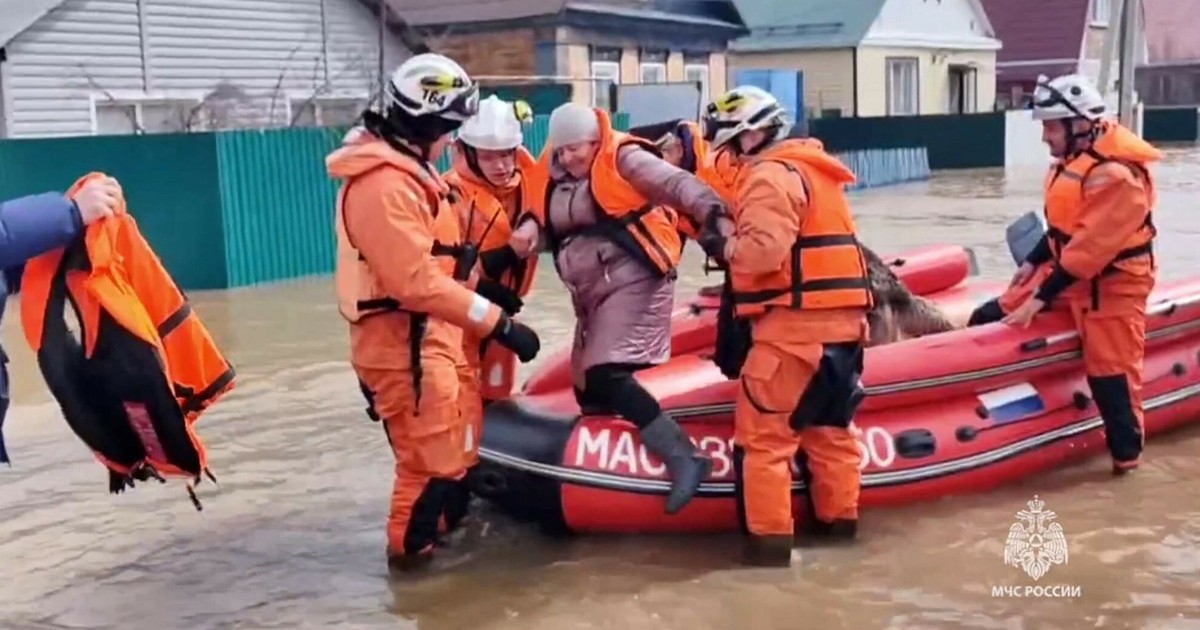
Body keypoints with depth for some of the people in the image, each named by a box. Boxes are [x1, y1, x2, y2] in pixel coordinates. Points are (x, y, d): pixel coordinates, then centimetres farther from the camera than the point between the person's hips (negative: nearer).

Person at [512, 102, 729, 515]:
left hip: (633, 281, -9)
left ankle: (683, 457, -22)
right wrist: (531, 225, -6)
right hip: (594, 294, 9)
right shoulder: (558, 175, 12)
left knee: (607, 376, -21)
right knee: (588, 389, 10)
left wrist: (713, 214, -40)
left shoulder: (622, 159, -10)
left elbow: (677, 183, -22)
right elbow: (550, 219, 18)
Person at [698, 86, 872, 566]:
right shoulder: (813, 168, 20)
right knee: (829, 424, 19)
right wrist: (734, 238, 13)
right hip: (841, 317, 10)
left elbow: (764, 250, -22)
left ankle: (770, 536, -3)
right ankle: (839, 516, 27)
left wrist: (721, 244, -5)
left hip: (795, 322, -10)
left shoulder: (770, 174, -9)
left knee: (763, 431, -4)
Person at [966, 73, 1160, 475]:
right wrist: (1033, 262, 11)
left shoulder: (1115, 175, -25)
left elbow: (1089, 250, -27)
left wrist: (1040, 298, -26)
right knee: (988, 320, 3)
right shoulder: (1073, 161, 7)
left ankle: (1126, 453, 13)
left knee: (1109, 371, -4)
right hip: (1065, 272, 9)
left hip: (1110, 286, -9)